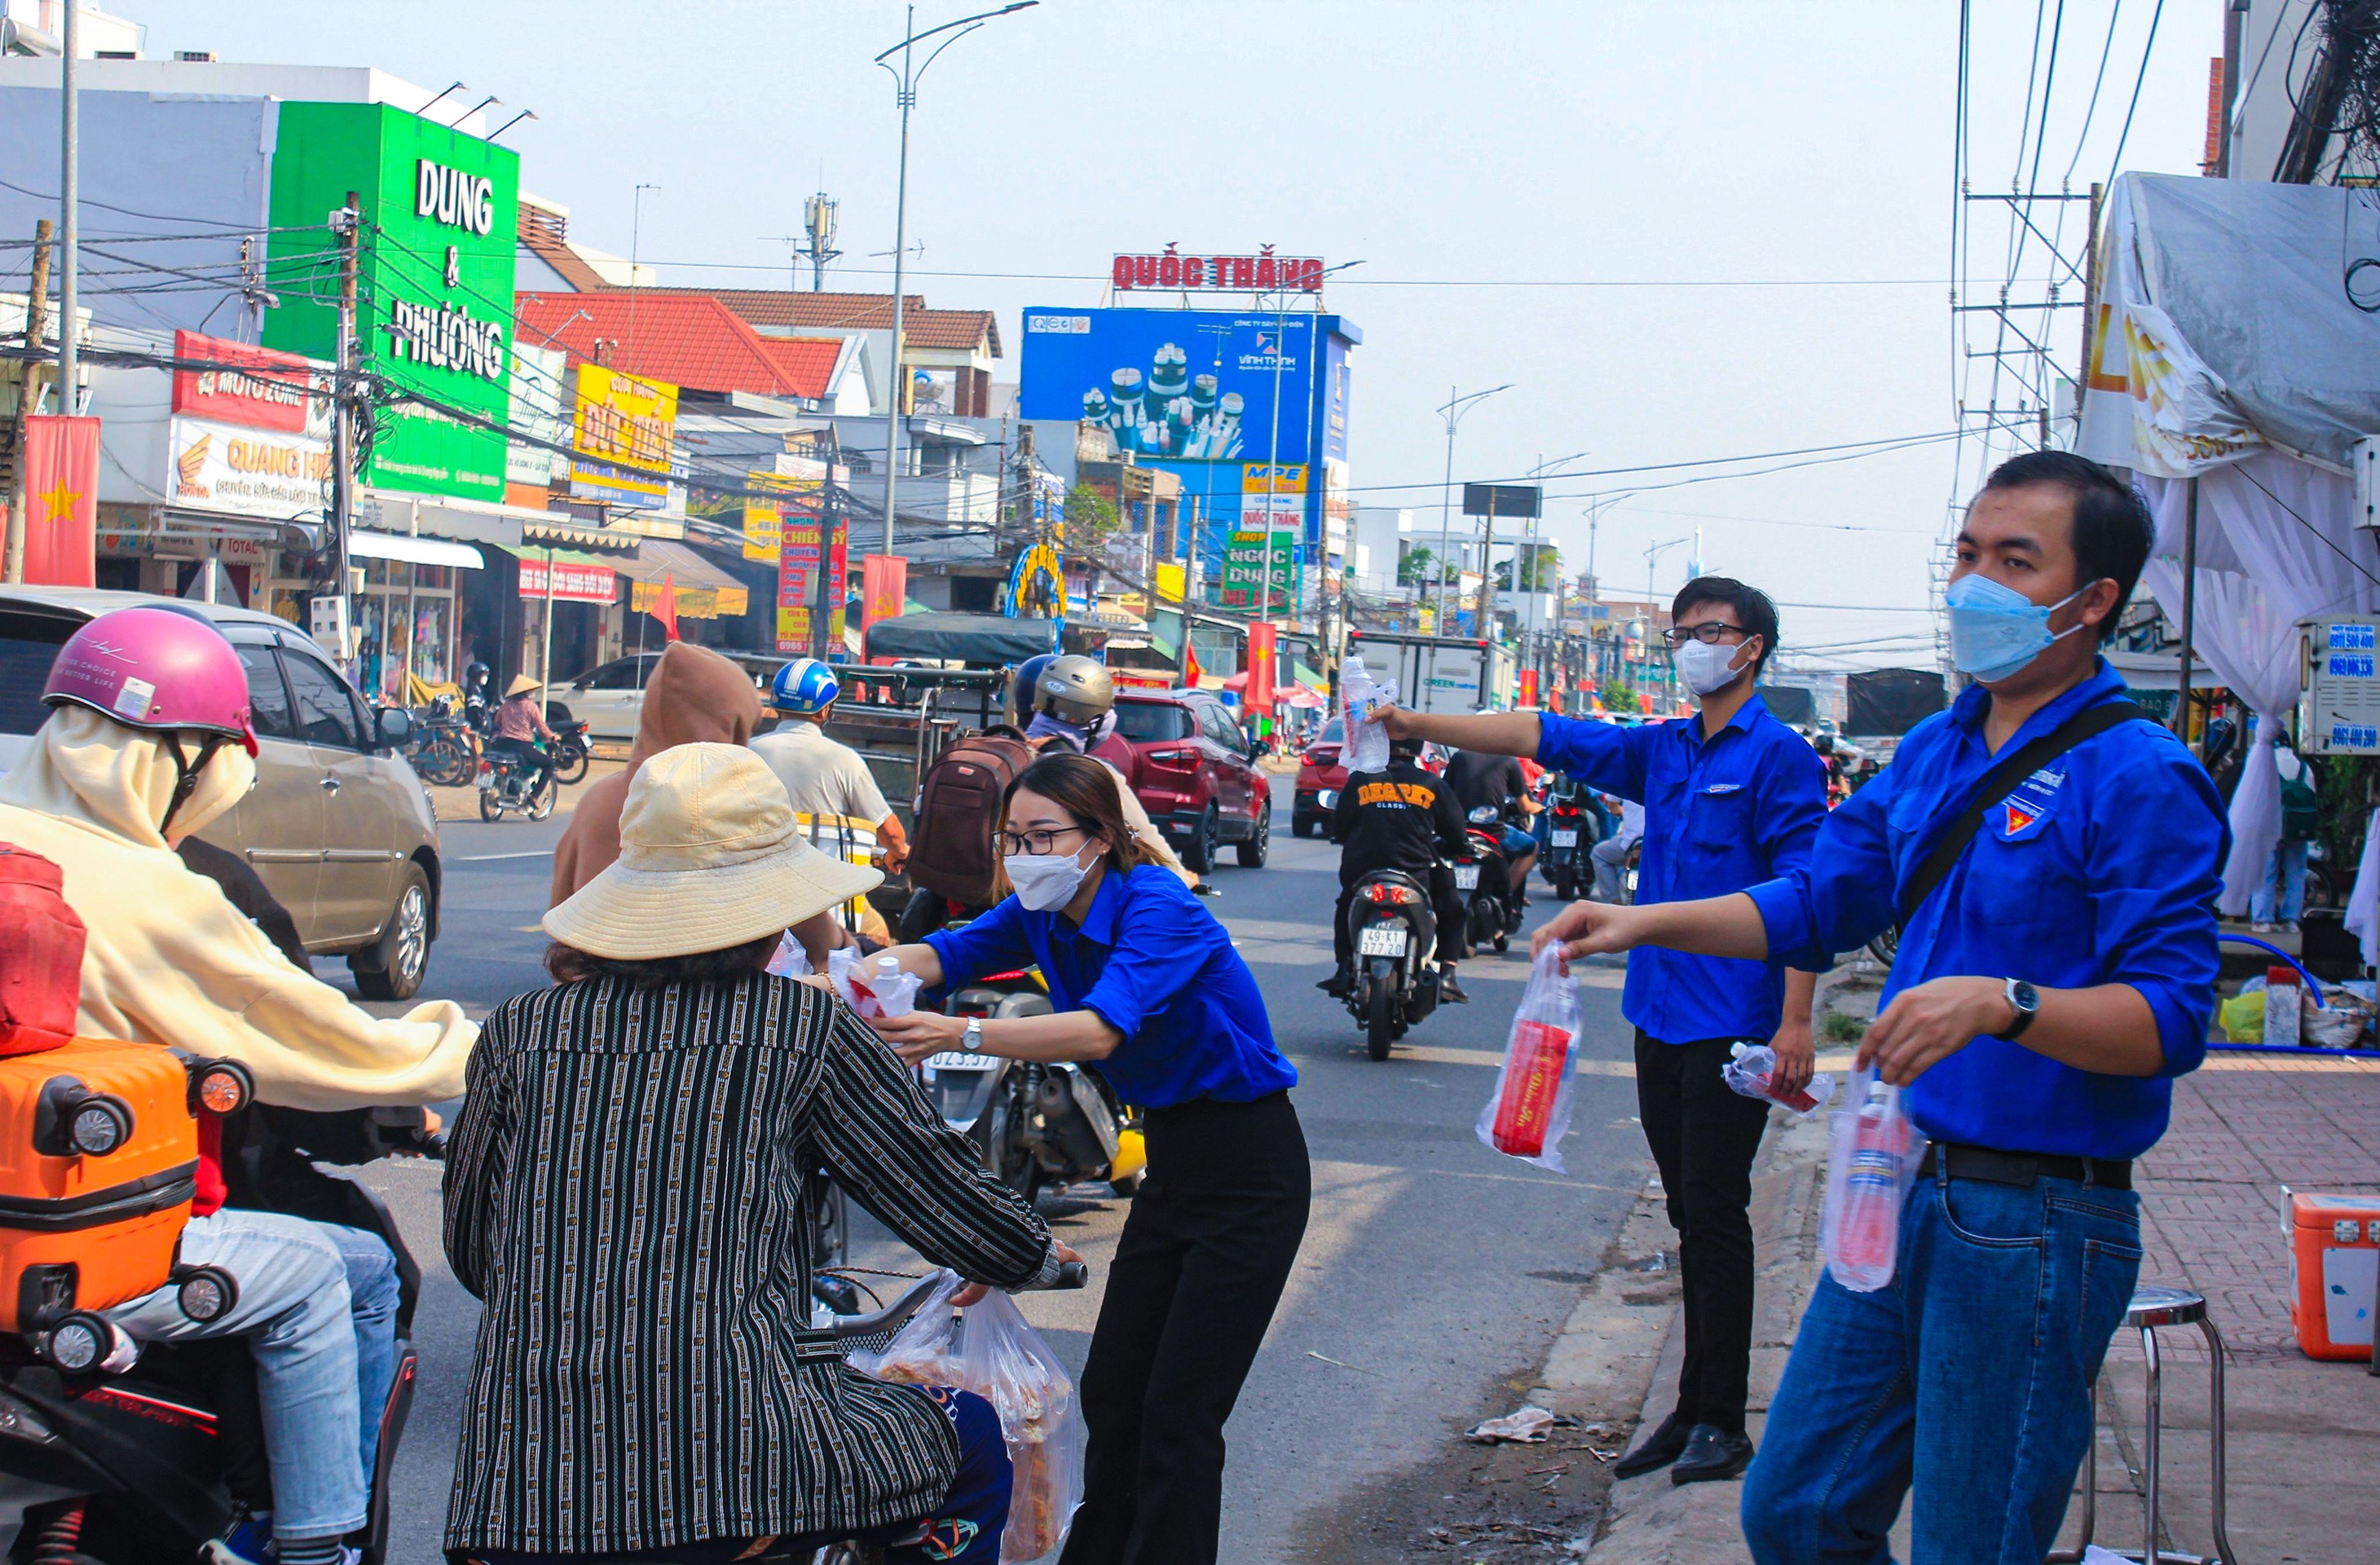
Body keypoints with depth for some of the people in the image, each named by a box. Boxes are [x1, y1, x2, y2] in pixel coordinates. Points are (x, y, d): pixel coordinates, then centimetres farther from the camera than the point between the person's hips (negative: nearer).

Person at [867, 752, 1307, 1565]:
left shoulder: (1158, 908, -23)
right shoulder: (1045, 913, 2)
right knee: (1111, 1392, 10)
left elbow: (1102, 1031, -38)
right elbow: (945, 952, -10)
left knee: (1179, 1413, -9)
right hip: (1172, 1158, 8)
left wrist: (962, 1033, -48)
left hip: (1249, 1172, -8)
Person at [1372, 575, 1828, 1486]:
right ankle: (1694, 1410, 17)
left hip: (1732, 1031, -7)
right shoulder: (1663, 751, 14)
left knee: (1715, 1218, -5)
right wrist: (1419, 726, 3)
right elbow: (1543, 737, 12)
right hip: (1661, 1024, 7)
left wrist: (1794, 1024, -19)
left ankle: (1721, 1422, 2)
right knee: (1690, 1219, 11)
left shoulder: (1777, 755, -8)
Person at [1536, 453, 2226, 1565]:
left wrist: (2001, 1003, -36)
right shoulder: (1936, 752, 12)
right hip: (1907, 1187, 8)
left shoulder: (2137, 779, -14)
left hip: (2038, 1215, -8)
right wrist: (1642, 923, 9)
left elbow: (2171, 1016, -21)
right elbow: (1819, 902, 21)